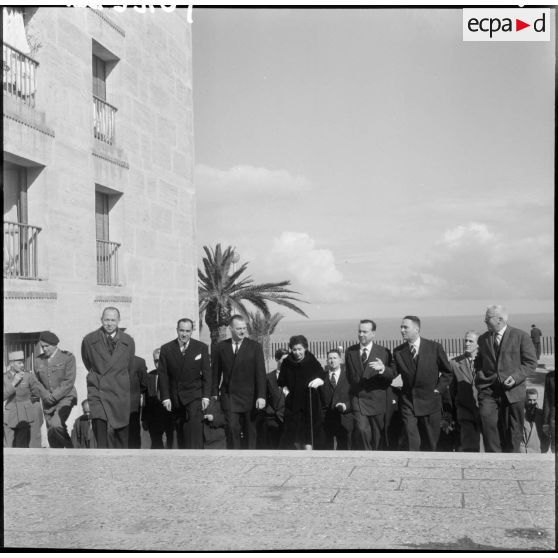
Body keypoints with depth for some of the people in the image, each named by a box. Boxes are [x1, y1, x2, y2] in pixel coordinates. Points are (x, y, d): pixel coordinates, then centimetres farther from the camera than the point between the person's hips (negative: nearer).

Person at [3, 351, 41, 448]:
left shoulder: (28, 376, -6)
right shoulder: (5, 377, 1)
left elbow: (38, 393, 3)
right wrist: (13, 383, -18)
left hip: (24, 417, -2)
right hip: (9, 417, 2)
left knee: (22, 446, -6)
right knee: (8, 446, 2)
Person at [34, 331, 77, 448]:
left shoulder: (67, 357, -4)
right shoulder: (38, 360, 9)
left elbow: (69, 382, -10)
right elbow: (37, 382, 11)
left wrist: (53, 396, -14)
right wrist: (46, 396, -6)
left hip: (65, 398, -5)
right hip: (48, 402, 5)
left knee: (56, 425, -25)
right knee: (51, 435, 2)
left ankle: (71, 448, -6)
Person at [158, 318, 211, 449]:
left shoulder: (201, 347, 2)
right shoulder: (166, 349, 3)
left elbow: (207, 373, 2)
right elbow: (163, 375, 2)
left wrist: (206, 396, -4)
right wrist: (165, 397, -4)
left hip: (195, 396, -2)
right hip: (175, 398, 2)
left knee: (195, 430, -14)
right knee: (180, 432, 5)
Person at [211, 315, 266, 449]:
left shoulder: (255, 346, 1)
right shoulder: (220, 347, 5)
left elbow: (260, 373, -3)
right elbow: (215, 372, 7)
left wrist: (261, 396, -11)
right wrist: (214, 394, 1)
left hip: (250, 397, 0)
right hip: (229, 396, 0)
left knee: (251, 432, 7)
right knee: (232, 428, -8)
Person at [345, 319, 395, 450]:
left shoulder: (383, 352, -1)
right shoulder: (350, 351, 7)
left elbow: (393, 373, -10)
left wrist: (383, 369, -28)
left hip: (376, 400, -1)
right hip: (357, 399, 1)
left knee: (378, 435, 8)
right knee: (362, 430, -16)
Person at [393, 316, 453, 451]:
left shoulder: (435, 347, -4)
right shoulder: (398, 351, 1)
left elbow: (447, 372, 6)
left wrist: (438, 389, -1)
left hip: (430, 401, 0)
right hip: (408, 402, 1)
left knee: (430, 444, 8)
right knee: (411, 444, -6)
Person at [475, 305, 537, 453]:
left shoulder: (521, 336, -1)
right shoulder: (483, 339, 11)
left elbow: (530, 362, -3)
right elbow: (479, 362, 24)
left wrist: (516, 377, -17)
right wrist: (479, 374, 4)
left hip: (512, 390, -2)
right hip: (488, 390, 2)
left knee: (513, 431, 7)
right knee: (487, 419, -19)